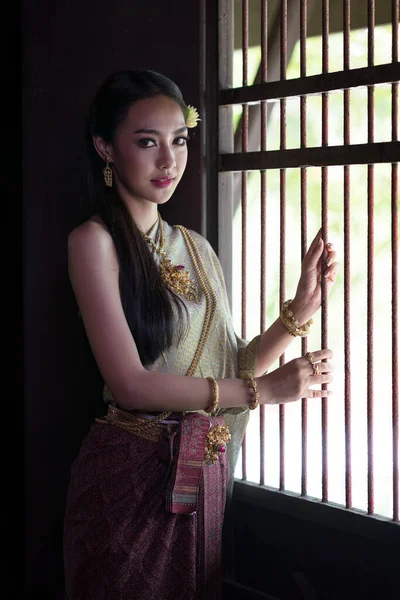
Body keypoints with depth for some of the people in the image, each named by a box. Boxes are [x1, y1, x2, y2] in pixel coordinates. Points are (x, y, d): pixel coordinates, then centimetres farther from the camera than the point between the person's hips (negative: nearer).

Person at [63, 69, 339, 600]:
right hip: (133, 473, -6)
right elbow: (131, 384, -18)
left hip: (205, 475, 6)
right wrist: (264, 389, -16)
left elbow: (230, 368, 7)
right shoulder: (95, 241, -10)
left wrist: (301, 309, -6)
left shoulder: (197, 248, 10)